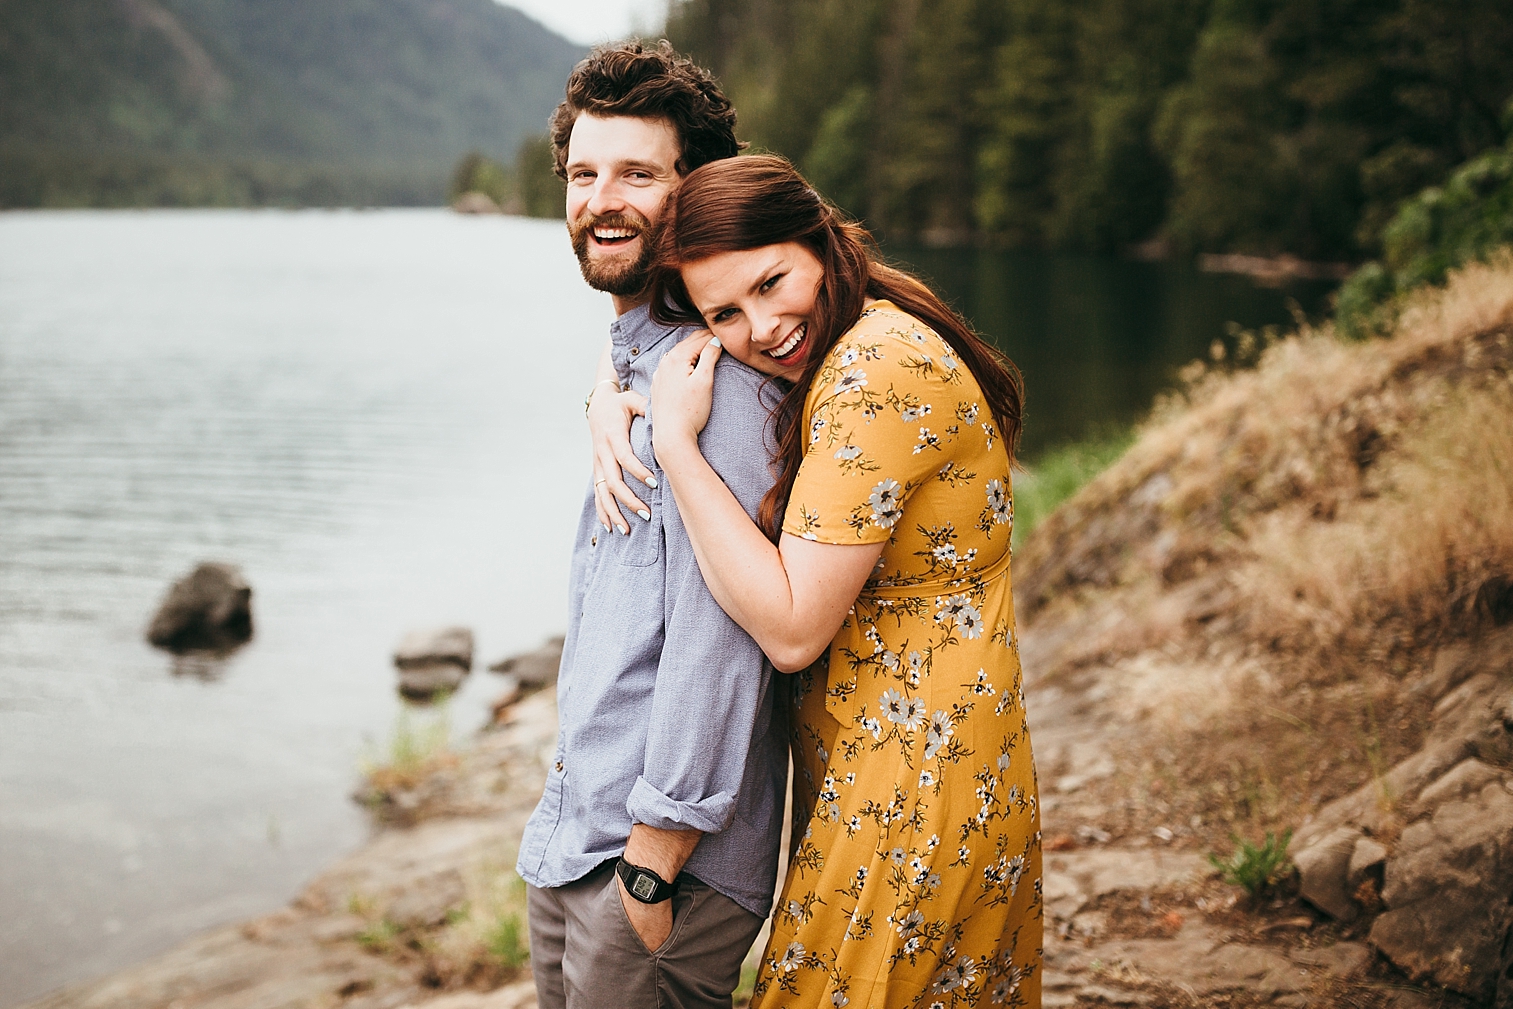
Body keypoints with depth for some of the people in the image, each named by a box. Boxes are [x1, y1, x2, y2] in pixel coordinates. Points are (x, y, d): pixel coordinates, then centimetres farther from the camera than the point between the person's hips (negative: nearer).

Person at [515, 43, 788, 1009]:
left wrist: (655, 861, -21)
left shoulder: (714, 375, -18)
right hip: (567, 840, 9)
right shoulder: (627, 365, 14)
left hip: (664, 860, -9)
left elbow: (719, 629, -22)